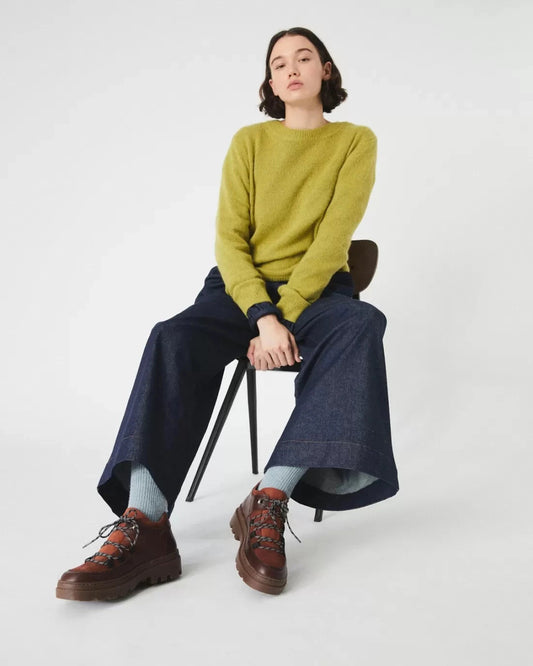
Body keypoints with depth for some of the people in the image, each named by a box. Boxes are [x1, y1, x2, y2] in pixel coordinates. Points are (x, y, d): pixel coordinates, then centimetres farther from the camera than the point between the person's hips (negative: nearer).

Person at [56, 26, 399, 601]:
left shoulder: (356, 141, 5)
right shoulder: (249, 142, 9)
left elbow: (333, 237, -8)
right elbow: (229, 237, -1)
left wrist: (283, 317, -19)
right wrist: (262, 316, -18)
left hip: (317, 291, -1)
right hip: (242, 287, 1)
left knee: (359, 327, -36)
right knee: (174, 339, -30)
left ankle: (268, 501, -39)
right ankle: (144, 528, -41)